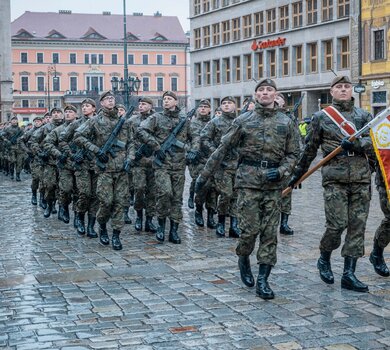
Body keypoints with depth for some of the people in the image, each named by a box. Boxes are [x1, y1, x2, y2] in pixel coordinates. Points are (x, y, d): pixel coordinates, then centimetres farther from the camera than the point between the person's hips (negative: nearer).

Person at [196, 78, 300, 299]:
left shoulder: (286, 122, 9)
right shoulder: (244, 120, 5)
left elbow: (293, 154, 10)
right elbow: (223, 149, 6)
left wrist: (280, 171, -9)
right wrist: (205, 175, 5)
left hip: (274, 183, 2)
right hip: (249, 180, -1)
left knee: (270, 232, 0)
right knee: (250, 228, -5)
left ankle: (263, 279, 5)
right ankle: (244, 259, 25)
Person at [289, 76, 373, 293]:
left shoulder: (364, 116, 12)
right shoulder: (321, 117, 6)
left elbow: (373, 142, 1)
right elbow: (310, 148, 13)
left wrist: (356, 144, -18)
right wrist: (298, 173, 17)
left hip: (361, 177, 3)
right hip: (335, 177, -3)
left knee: (357, 226, 2)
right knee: (337, 224, -9)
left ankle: (349, 274, 8)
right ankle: (324, 260, 19)